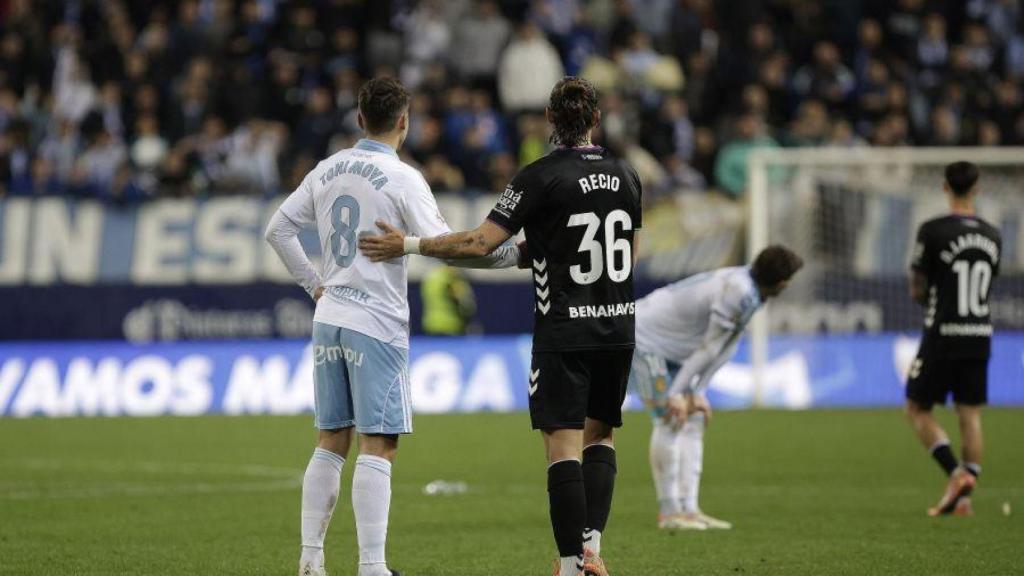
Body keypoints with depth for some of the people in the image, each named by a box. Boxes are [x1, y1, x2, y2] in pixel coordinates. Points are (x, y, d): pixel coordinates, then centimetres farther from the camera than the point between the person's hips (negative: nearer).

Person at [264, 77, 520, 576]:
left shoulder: (328, 170, 9)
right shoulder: (401, 179, -11)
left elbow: (278, 228, 15)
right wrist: (512, 255, -11)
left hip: (328, 320, 6)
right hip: (376, 324, -6)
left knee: (331, 442, 13)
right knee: (377, 447, -5)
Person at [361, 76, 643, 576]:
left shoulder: (541, 177, -11)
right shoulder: (624, 175, 6)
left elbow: (480, 243, -15)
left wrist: (409, 245, -5)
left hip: (563, 333, -5)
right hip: (618, 329, 5)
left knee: (564, 444, -4)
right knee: (599, 436, 18)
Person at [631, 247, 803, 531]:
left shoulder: (746, 287, 2)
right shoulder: (737, 292, -28)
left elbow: (726, 347, 2)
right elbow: (710, 347, -23)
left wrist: (697, 392, -1)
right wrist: (676, 393, -20)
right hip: (642, 336, -10)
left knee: (694, 419, 5)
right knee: (669, 419, -14)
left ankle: (689, 509, 3)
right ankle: (669, 512, -11)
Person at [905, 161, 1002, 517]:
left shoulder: (933, 231, -10)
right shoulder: (992, 236, 6)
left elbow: (917, 290, -5)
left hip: (943, 336, -5)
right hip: (980, 335, 5)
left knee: (917, 410, 6)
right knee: (970, 414, 8)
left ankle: (956, 473, -11)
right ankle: (964, 495, 4)